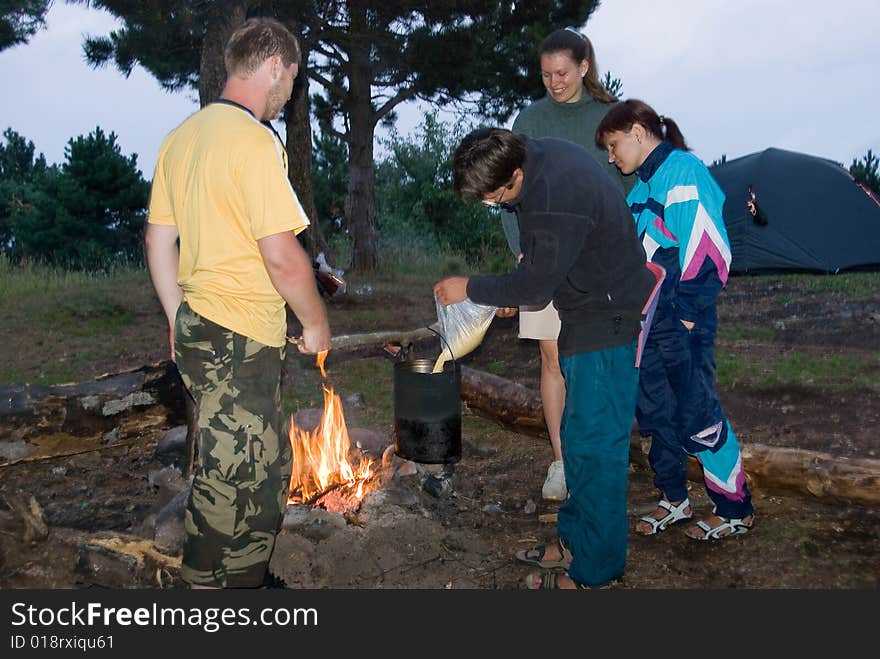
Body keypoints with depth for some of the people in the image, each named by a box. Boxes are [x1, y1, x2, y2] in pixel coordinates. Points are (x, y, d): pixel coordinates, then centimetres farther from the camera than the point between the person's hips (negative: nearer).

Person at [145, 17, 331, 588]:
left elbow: (159, 240, 14)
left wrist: (179, 322, 20)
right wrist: (316, 323, -6)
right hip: (240, 337, -9)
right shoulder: (253, 139, -16)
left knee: (265, 466, 22)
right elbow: (283, 256, -21)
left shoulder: (182, 136, 11)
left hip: (196, 328, 9)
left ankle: (249, 578, 37)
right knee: (233, 483, 4)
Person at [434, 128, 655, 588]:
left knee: (594, 442, -3)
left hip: (607, 319, -10)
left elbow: (535, 286, -19)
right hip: (590, 312, 10)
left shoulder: (555, 203, -30)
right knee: (578, 434, 17)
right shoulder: (539, 153, 1)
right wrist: (513, 287, 9)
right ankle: (575, 539, 32)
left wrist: (470, 289, -6)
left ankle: (593, 570, 11)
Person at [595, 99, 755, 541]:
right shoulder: (643, 184, 17)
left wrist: (687, 313, -17)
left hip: (682, 322, -9)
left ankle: (736, 511, 15)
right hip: (648, 319, 9)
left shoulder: (683, 171, -11)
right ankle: (673, 500, 28)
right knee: (654, 411, 13)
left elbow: (704, 248, -18)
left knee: (697, 414, -2)